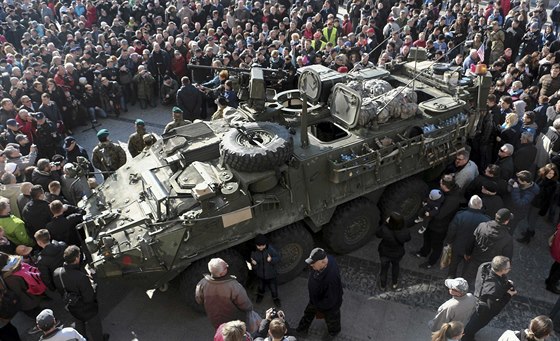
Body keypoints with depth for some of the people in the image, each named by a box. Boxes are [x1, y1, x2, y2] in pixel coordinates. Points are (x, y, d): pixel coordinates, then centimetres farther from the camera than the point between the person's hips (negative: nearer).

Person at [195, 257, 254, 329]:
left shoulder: (203, 284, -27)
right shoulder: (234, 286, -38)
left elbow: (199, 300, -7)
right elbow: (245, 306, -24)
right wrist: (250, 308, 0)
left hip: (215, 321, 4)